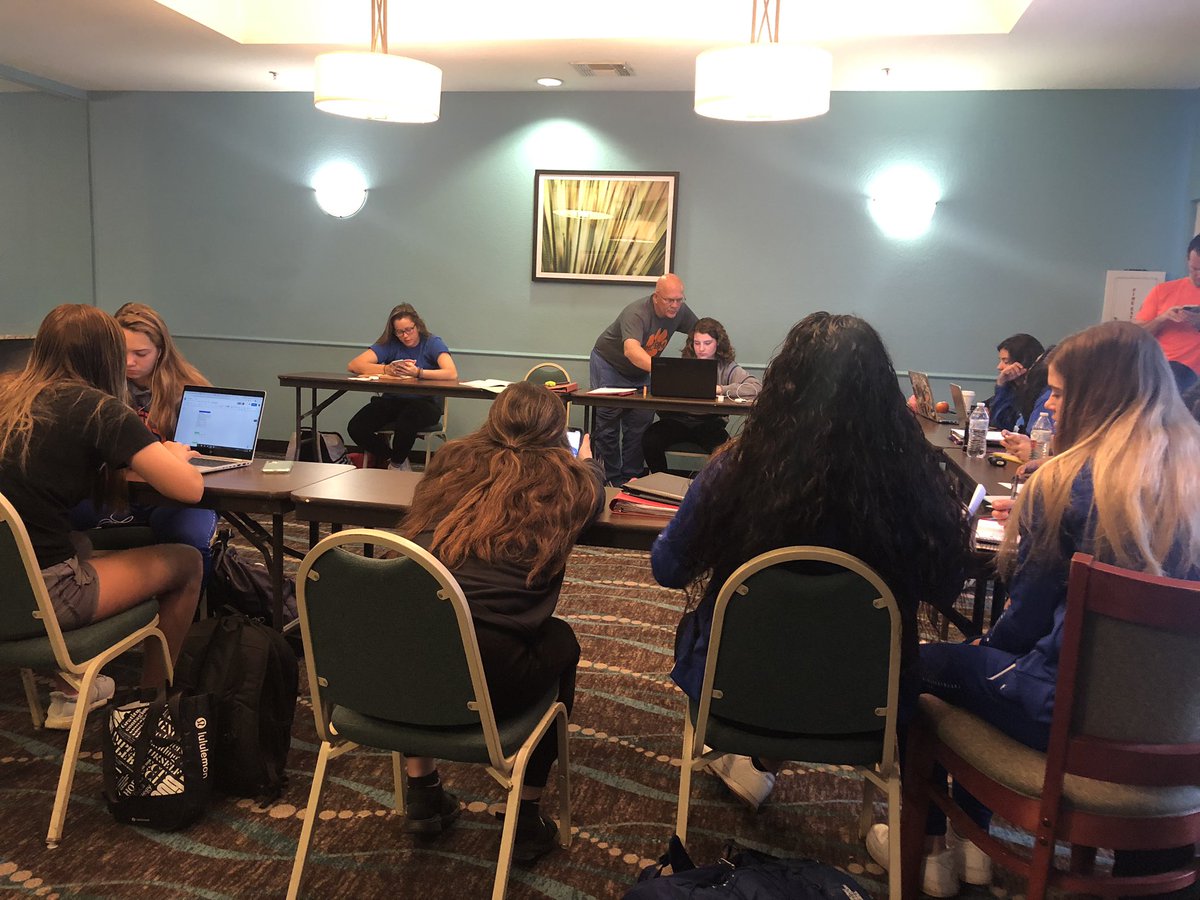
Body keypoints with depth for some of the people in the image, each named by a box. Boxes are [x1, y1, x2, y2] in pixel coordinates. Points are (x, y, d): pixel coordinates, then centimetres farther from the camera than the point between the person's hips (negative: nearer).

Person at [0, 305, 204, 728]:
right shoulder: (98, 409, -11)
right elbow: (190, 487, -16)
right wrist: (173, 454, 7)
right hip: (42, 597, -7)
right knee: (186, 562, 11)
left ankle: (68, 695, 34)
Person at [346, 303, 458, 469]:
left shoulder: (433, 343, -3)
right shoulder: (389, 344, 3)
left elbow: (452, 374, -22)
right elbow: (353, 365, -9)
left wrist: (418, 372, -30)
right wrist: (387, 369, -21)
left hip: (425, 402, -3)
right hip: (392, 401, 3)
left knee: (408, 419, -38)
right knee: (356, 428, -21)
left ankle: (396, 464, -5)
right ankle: (388, 458, 10)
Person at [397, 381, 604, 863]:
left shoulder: (453, 461, 16)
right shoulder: (564, 479, 9)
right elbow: (595, 489, 34)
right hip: (485, 682, -3)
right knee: (561, 640, 27)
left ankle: (422, 794, 40)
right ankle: (526, 817, 31)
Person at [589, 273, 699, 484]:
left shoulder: (680, 311, -13)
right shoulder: (637, 313, -34)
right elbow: (631, 350, -51)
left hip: (641, 371, 6)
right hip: (609, 366, -5)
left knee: (640, 423, -3)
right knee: (608, 425, -2)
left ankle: (631, 476, 7)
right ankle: (611, 478, 8)